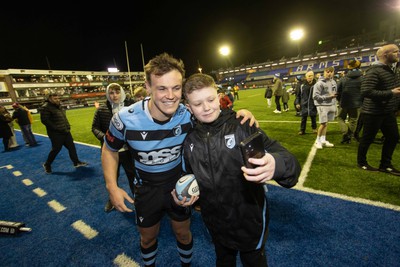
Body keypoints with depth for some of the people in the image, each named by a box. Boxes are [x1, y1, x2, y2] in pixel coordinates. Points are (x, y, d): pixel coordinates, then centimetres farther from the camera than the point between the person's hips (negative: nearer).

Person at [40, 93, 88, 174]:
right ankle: (47, 164, 23)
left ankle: (76, 162, 20)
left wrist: (67, 126, 11)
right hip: (56, 133, -8)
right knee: (56, 149, 1)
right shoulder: (45, 107, -13)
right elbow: (44, 120, -19)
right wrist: (56, 128, -20)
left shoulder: (59, 106, 13)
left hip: (65, 131, 8)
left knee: (71, 146, 10)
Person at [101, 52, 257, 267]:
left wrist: (239, 114, -26)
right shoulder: (125, 119, -24)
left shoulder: (188, 115, -23)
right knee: (148, 238, 23)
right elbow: (109, 150, -5)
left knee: (183, 233, 21)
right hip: (146, 188, 0)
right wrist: (112, 187, -14)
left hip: (179, 184, 1)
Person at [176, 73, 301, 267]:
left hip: (250, 221, -3)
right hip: (215, 225, 4)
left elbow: (288, 161, -24)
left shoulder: (243, 126, -18)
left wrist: (276, 165, -45)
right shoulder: (189, 140, -5)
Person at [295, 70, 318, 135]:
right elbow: (298, 95, 6)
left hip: (313, 105, 0)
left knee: (313, 117, 12)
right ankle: (302, 130, 16)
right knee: (303, 118, 6)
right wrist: (297, 103, 1)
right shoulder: (302, 85, 1)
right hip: (304, 105, 1)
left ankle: (314, 128, 31)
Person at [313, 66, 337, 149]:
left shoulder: (333, 82, 10)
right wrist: (328, 97, -17)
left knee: (326, 124, 10)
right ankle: (318, 141, 8)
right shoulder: (319, 83, -12)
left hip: (331, 105, 6)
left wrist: (335, 106, 14)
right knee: (323, 124, -7)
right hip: (322, 105, -6)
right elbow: (315, 96, -15)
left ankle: (323, 140, 20)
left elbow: (335, 94, 17)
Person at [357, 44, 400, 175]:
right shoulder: (374, 71, -17)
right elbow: (366, 91, -27)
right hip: (373, 112, -9)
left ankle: (385, 165, 28)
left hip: (389, 112, 9)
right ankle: (361, 162, 22)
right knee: (368, 138, 3)